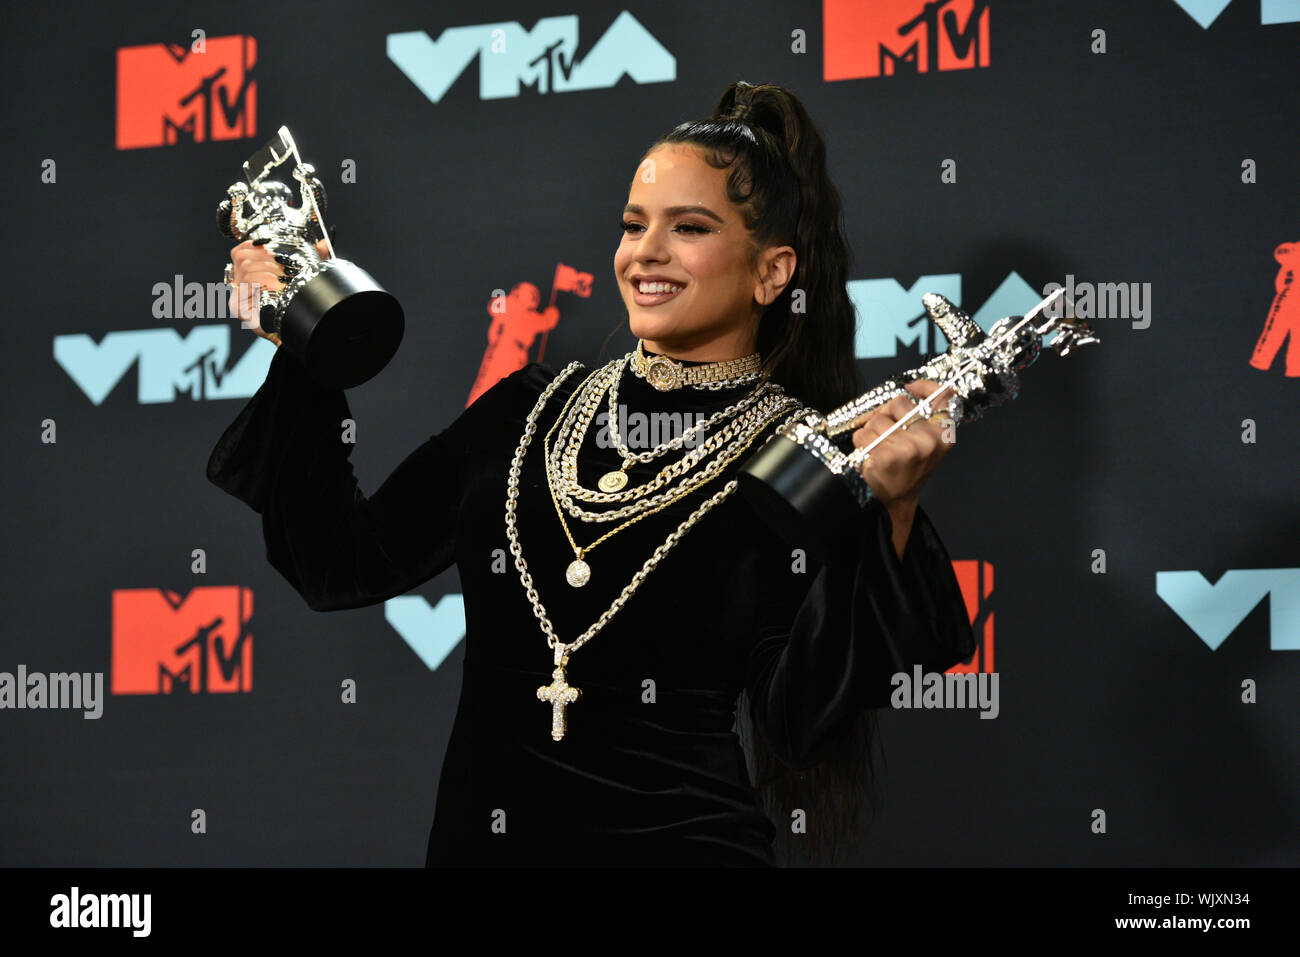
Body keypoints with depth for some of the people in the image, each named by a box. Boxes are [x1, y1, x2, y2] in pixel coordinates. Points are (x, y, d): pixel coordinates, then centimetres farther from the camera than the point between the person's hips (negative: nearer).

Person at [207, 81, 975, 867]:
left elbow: (797, 721, -17)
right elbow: (343, 565, 4)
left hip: (683, 846, -4)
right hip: (482, 837, 4)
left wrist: (886, 514, -27)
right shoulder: (531, 411, 5)